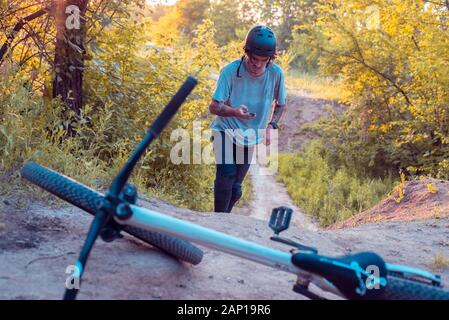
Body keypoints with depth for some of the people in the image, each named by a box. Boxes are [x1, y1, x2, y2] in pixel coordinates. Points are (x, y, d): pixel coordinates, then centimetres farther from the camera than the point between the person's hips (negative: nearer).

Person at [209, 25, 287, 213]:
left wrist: (270, 126, -9)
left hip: (250, 138, 3)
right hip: (226, 132, -3)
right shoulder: (230, 71, -18)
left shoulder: (276, 74, -10)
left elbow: (281, 105, 7)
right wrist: (235, 112, -38)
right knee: (226, 176, -23)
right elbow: (213, 107, -18)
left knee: (235, 189, 9)